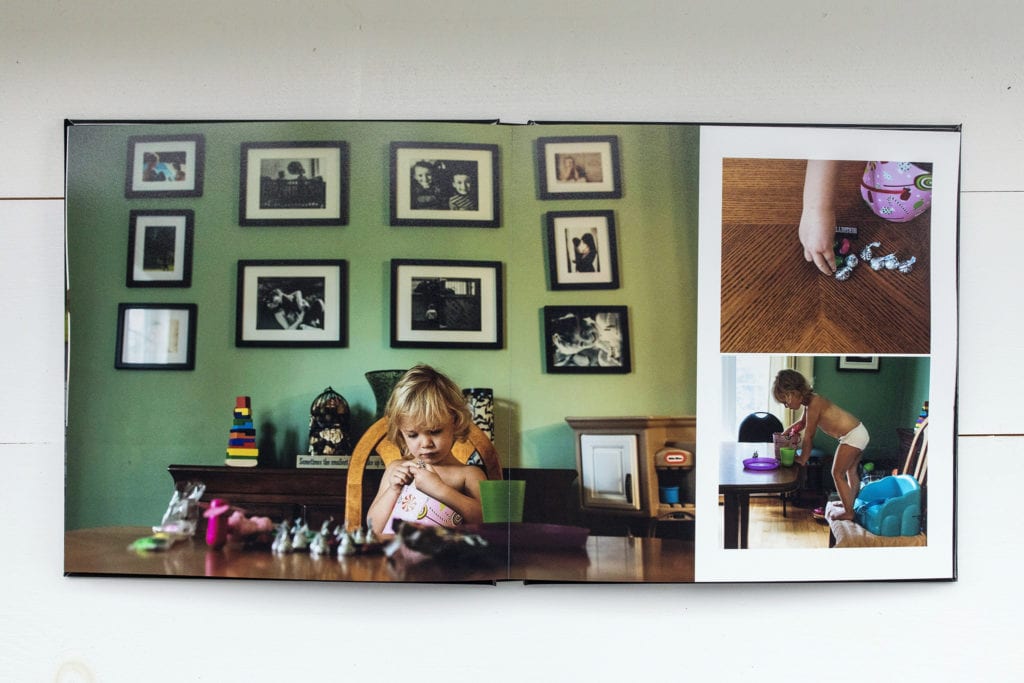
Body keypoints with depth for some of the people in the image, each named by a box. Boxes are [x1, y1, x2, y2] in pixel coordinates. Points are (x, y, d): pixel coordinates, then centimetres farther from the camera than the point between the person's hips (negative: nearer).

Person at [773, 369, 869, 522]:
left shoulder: (813, 405, -21)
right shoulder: (811, 401, 8)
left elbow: (808, 436, -14)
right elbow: (803, 422, 27)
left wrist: (802, 458, -5)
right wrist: (788, 430, 13)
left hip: (852, 437, -10)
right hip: (860, 432, 10)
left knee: (837, 473, 0)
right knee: (851, 471, 24)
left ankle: (848, 512, 5)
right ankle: (851, 503, 39)